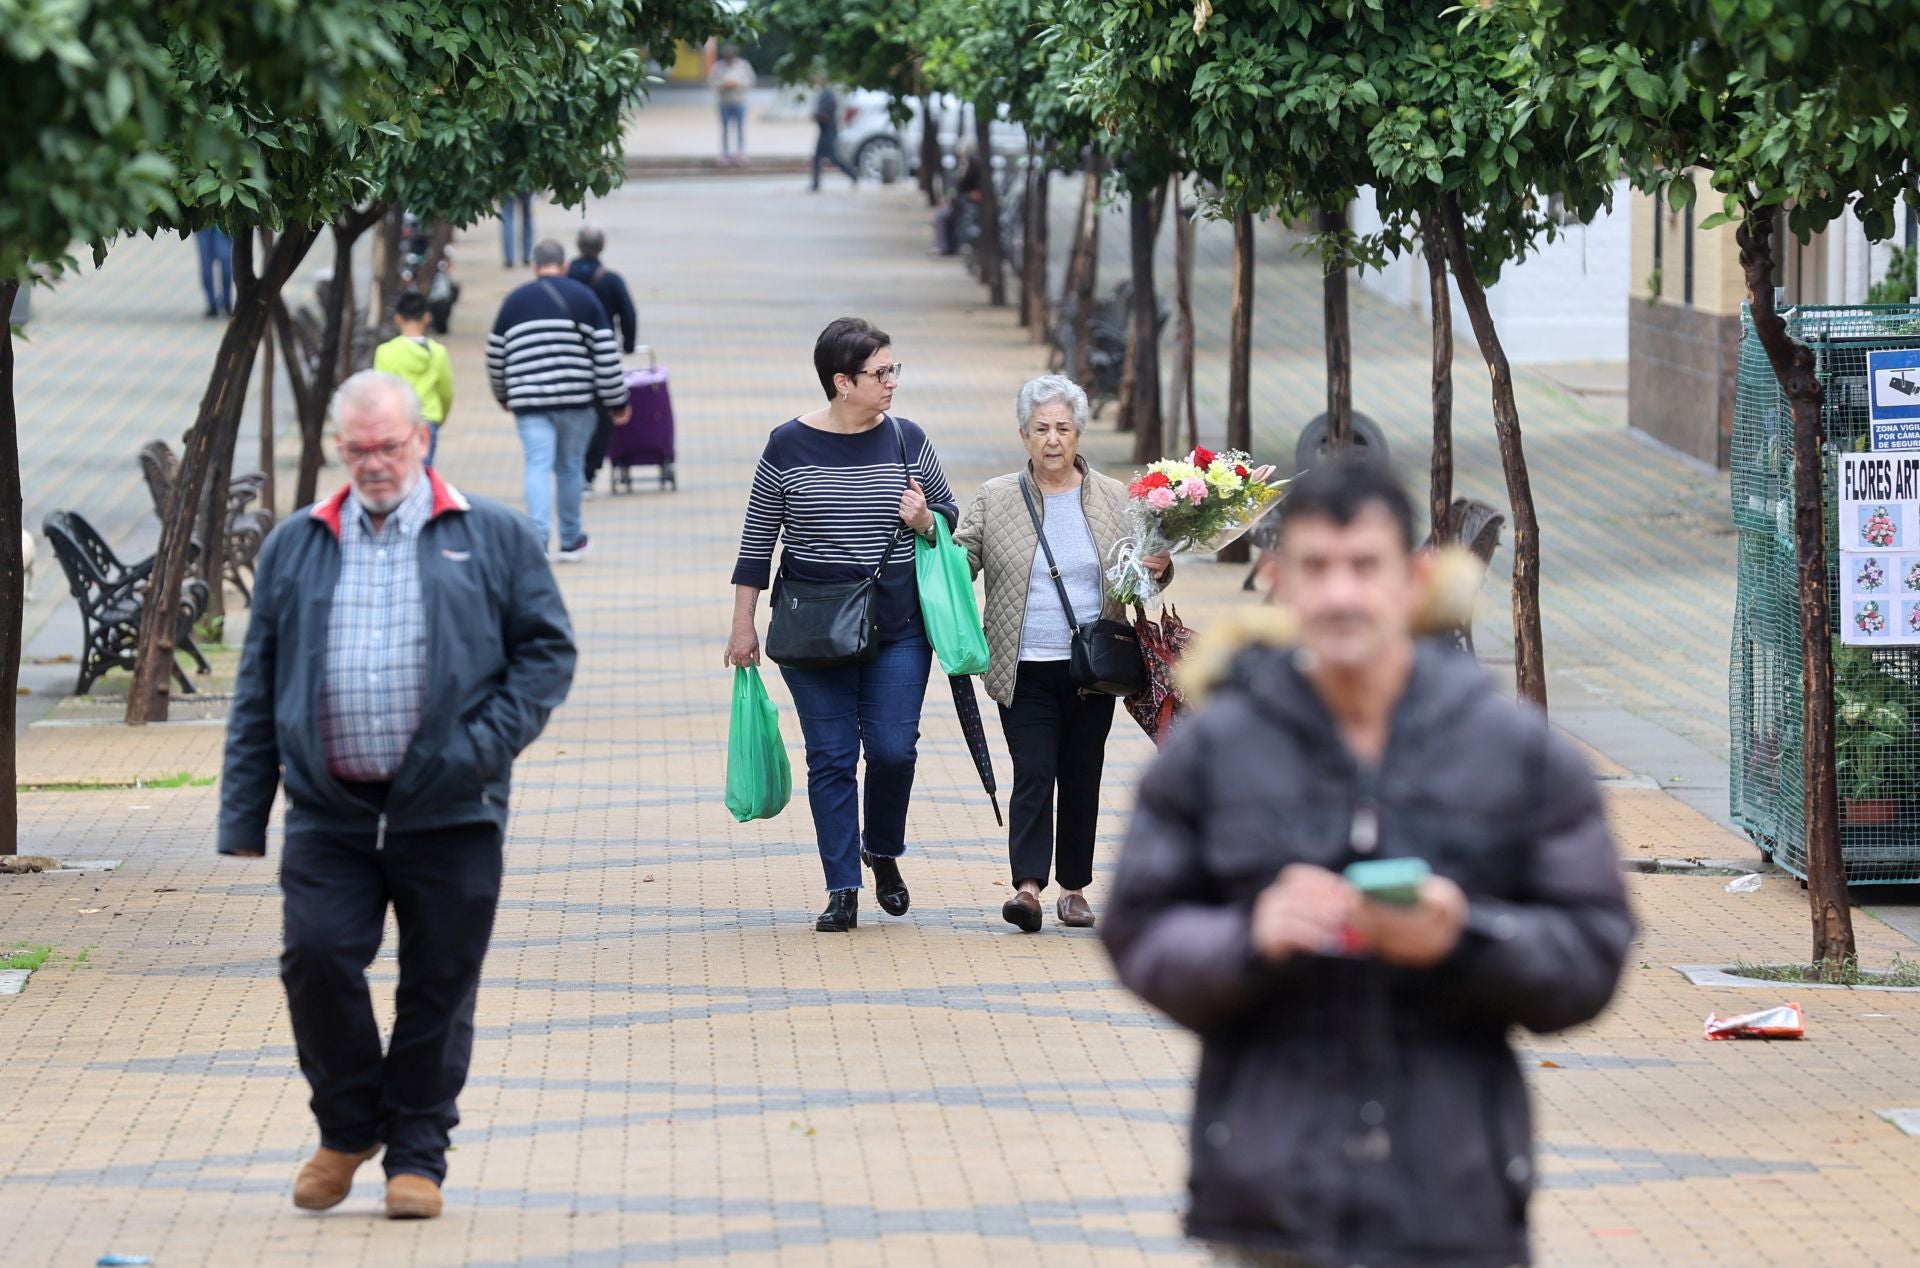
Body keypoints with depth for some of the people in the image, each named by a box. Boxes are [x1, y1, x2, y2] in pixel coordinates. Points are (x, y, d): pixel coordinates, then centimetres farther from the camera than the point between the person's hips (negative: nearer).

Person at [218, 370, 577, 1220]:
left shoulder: (491, 538, 6)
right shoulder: (295, 548, 13)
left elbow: (547, 650, 5)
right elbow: (258, 687, 14)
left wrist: (486, 745, -9)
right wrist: (242, 816, 8)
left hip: (449, 814, -1)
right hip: (328, 814, 1)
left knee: (438, 986, 2)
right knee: (316, 957, -11)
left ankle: (417, 1153, 16)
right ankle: (348, 1126, 12)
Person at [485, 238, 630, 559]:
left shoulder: (515, 301, 8)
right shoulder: (583, 298, 4)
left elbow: (496, 355, 15)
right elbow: (606, 353, 0)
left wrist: (503, 395, 31)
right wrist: (617, 401, 6)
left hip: (529, 401, 0)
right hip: (575, 399, 0)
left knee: (538, 467, -3)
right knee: (570, 467, 12)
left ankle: (538, 538, -19)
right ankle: (571, 540, 23)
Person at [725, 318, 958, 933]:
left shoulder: (906, 440, 2)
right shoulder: (788, 446, -2)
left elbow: (950, 514, 14)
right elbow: (757, 539, 4)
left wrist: (925, 520, -10)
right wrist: (743, 626, 3)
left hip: (897, 623, 1)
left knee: (893, 748, -5)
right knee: (831, 755, -1)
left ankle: (883, 852, 23)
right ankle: (842, 888, 5)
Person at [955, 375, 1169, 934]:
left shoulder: (1112, 498, 7)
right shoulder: (994, 500, 2)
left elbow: (1136, 569, 13)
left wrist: (1159, 567, -9)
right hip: (1025, 671, -2)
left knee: (1081, 778, 7)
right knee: (1033, 773, -11)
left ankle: (1074, 888, 15)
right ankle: (1027, 885, -17)